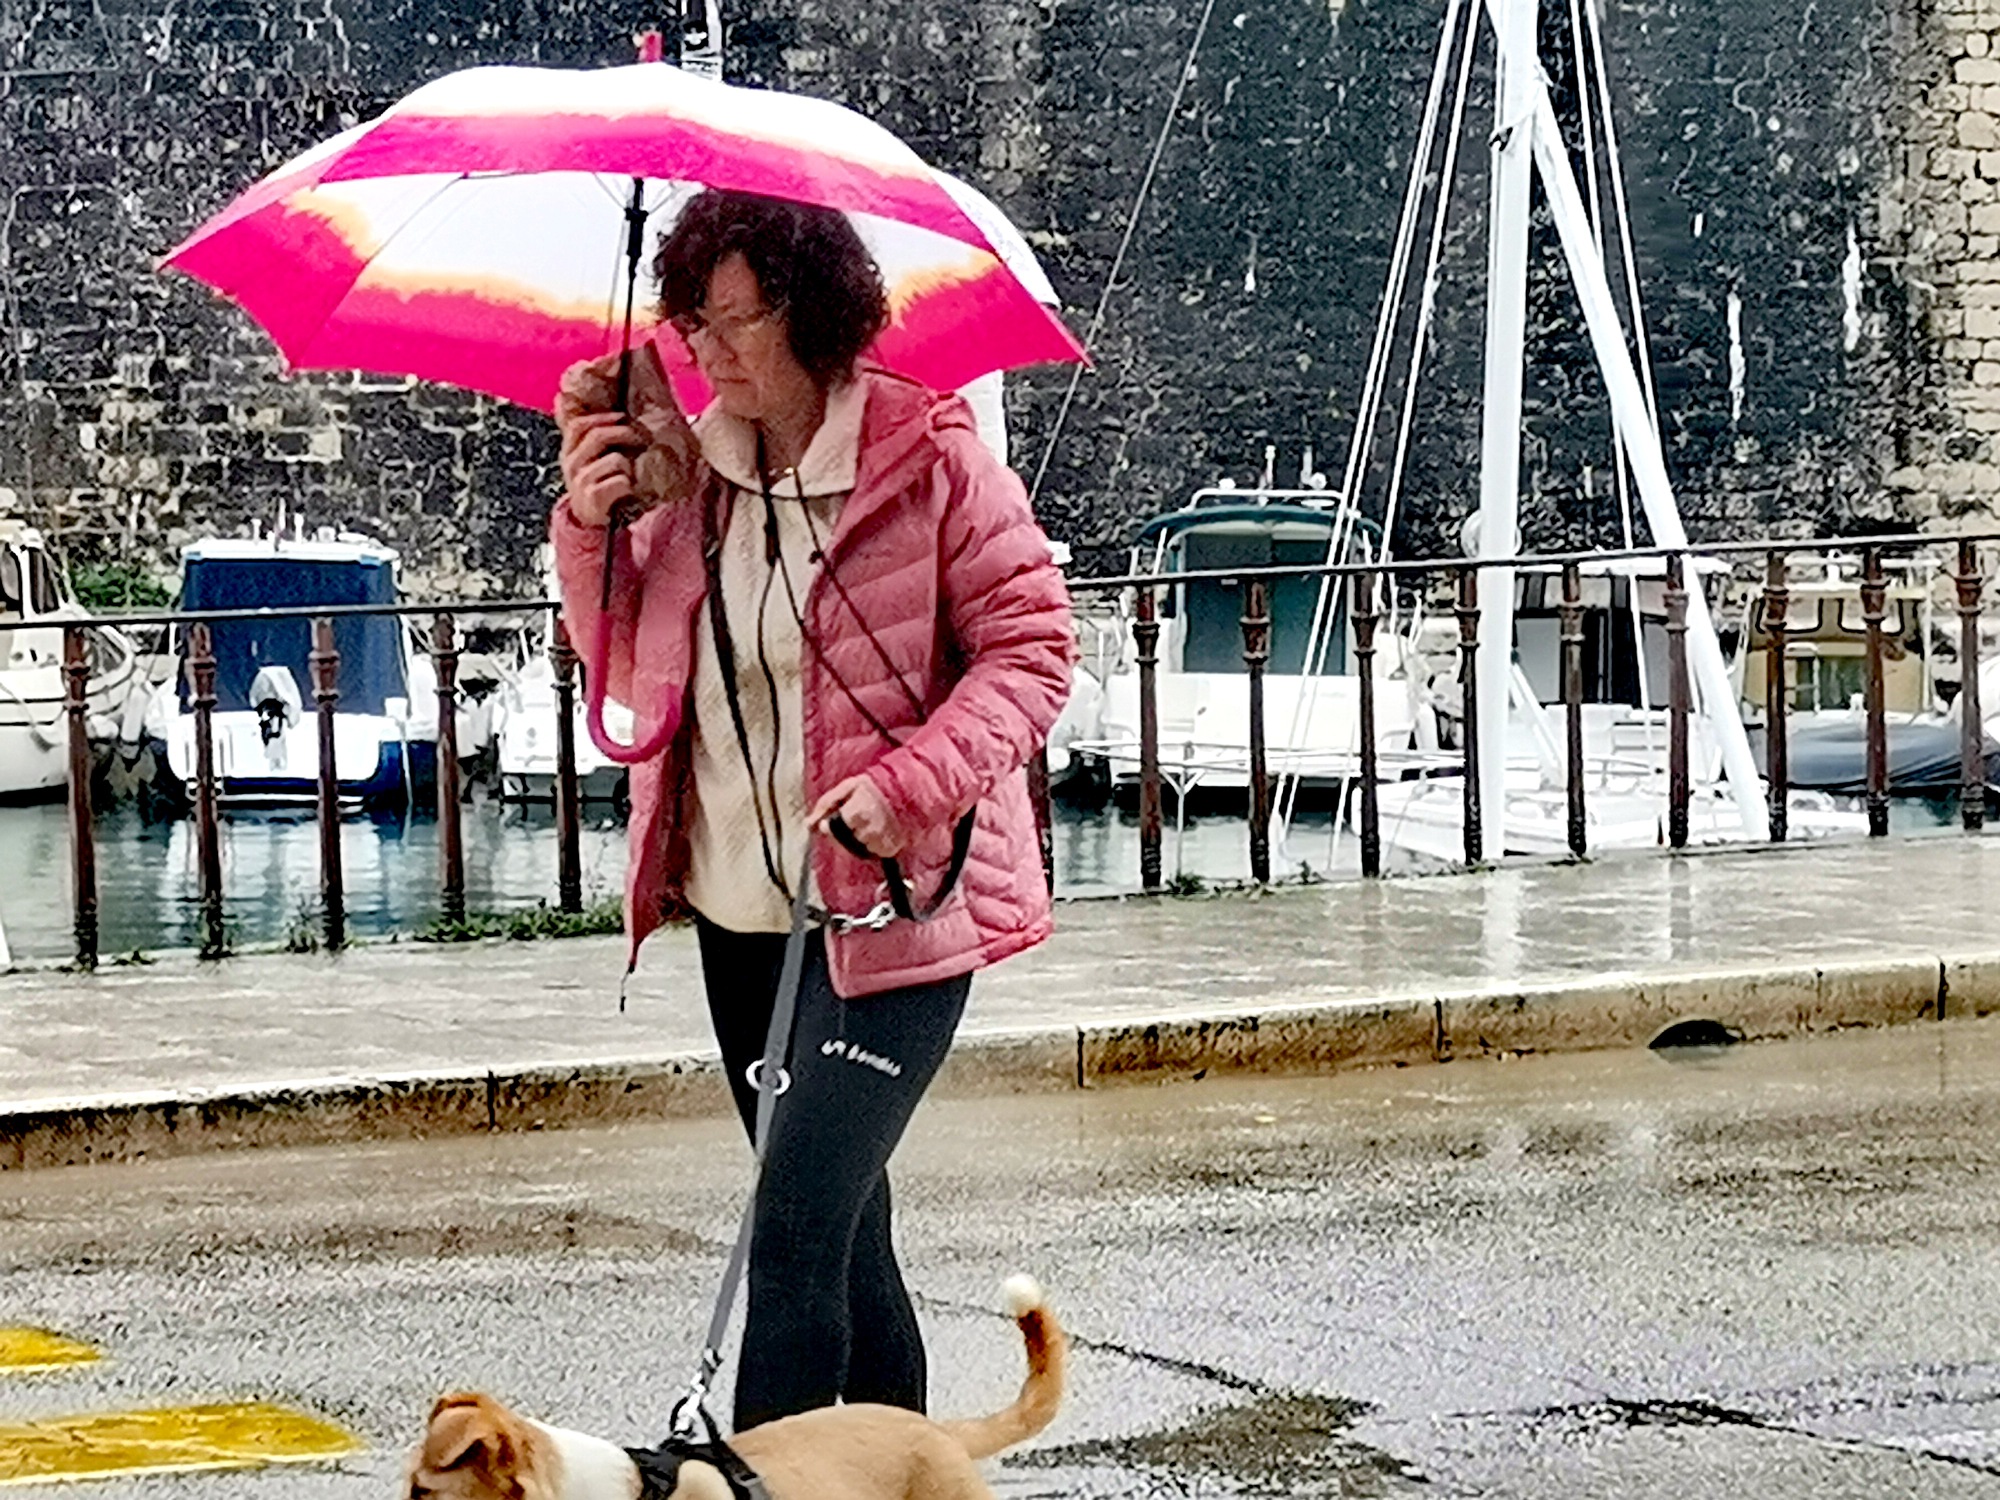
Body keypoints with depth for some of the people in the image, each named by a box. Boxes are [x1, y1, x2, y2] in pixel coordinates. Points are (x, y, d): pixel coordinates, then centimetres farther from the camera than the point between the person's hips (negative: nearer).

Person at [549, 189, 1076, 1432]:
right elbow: (624, 663, 14)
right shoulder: (685, 469, 6)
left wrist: (910, 782, -21)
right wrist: (594, 524, -3)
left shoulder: (928, 457, -10)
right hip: (738, 911, 6)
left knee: (796, 1225, -17)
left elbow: (1033, 643, -8)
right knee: (841, 1227, 17)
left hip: (890, 909, -6)